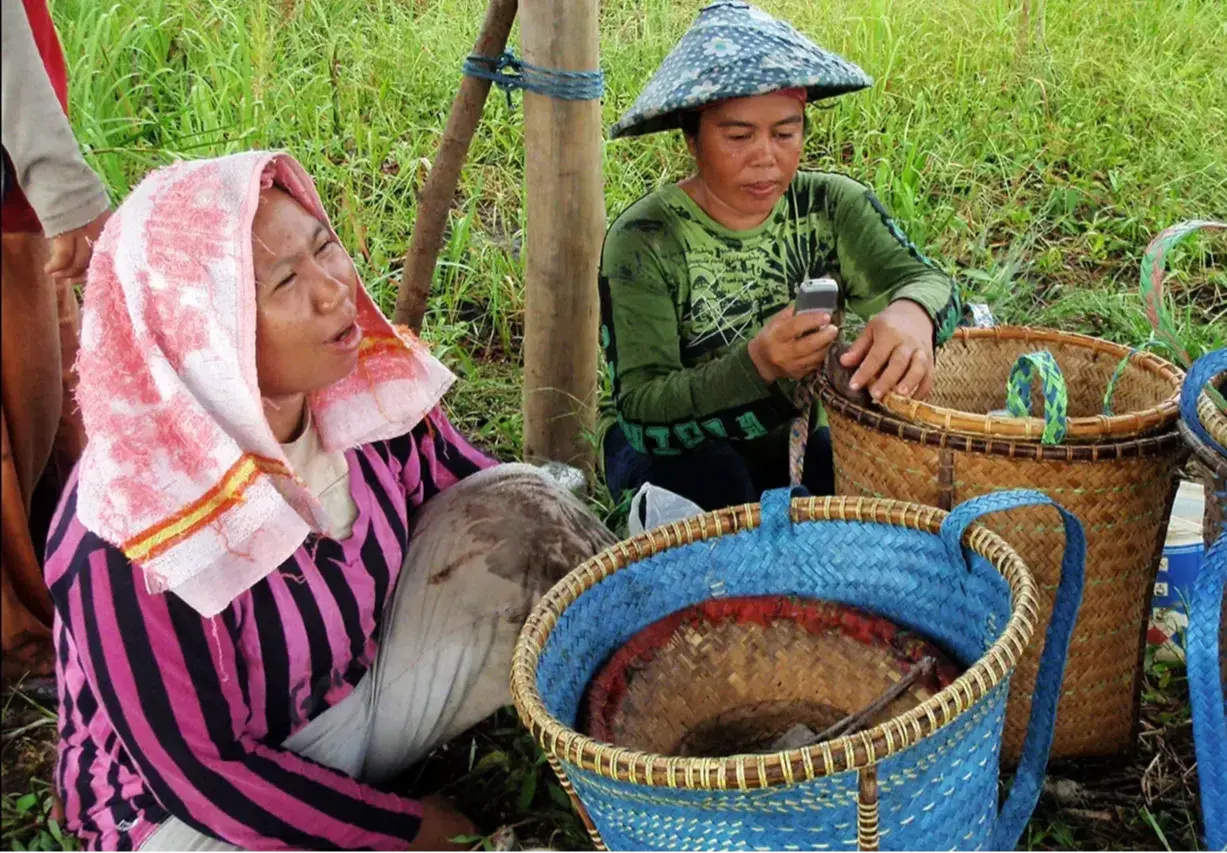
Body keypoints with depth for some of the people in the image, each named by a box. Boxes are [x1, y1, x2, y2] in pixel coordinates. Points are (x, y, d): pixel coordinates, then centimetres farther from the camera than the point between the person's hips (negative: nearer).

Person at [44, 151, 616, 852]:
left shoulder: (365, 380, -16)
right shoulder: (135, 536, -32)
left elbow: (481, 506, 1)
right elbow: (197, 770, -22)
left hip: (367, 686, 6)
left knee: (524, 518, -11)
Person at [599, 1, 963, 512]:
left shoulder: (831, 207, -5)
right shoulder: (645, 240, -17)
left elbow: (926, 280, -18)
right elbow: (641, 412, -24)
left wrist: (911, 313, -44)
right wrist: (758, 364, -42)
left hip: (796, 437, 4)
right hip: (677, 449, -3)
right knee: (717, 485, -35)